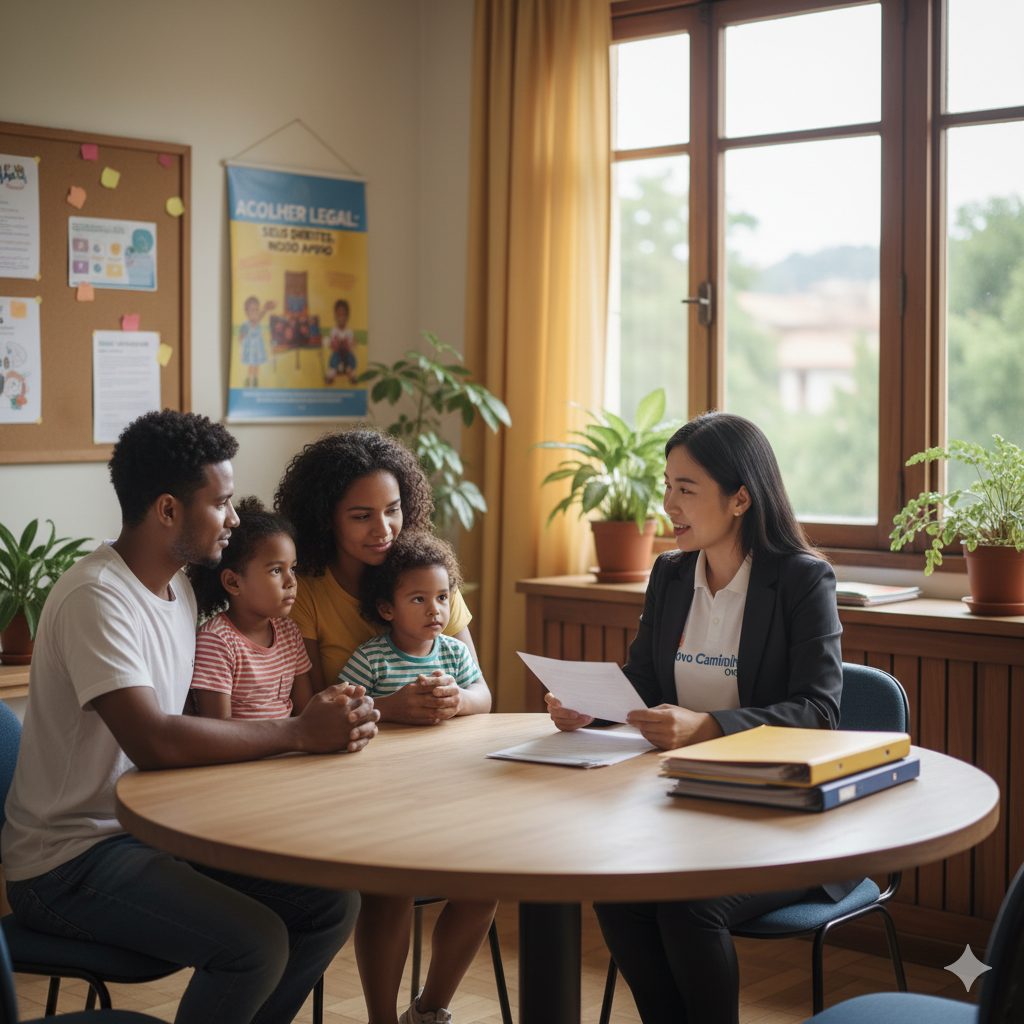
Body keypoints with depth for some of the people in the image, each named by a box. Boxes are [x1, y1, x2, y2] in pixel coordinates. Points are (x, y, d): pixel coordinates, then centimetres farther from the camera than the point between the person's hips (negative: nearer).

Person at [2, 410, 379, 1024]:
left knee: (333, 904, -3)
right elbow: (153, 743, -31)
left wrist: (324, 718, -3)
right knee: (256, 941, -27)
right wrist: (299, 733, -25)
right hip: (67, 861, -9)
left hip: (155, 830, 9)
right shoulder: (96, 598, -20)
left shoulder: (180, 590, 12)